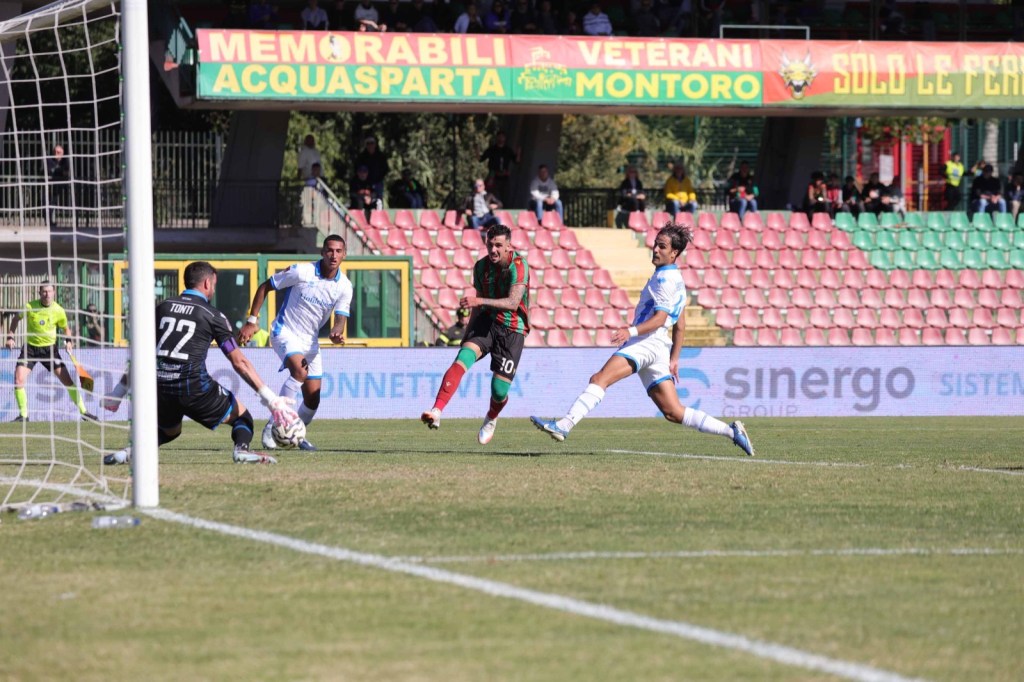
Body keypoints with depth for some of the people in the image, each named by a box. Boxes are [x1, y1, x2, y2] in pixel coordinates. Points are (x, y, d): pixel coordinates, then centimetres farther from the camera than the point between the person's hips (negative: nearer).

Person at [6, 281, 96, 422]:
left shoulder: (58, 311, -9)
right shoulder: (29, 307, -11)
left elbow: (65, 328, 10)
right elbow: (16, 319, 7)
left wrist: (68, 340, -9)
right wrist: (10, 337, -3)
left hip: (49, 348, 0)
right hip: (30, 348, 0)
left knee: (68, 381, -4)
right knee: (19, 380, -14)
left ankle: (83, 411, 8)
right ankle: (23, 415, 0)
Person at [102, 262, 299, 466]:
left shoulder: (163, 307, 15)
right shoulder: (212, 315, 4)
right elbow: (239, 362, 0)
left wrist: (120, 390, 26)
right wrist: (270, 399, 1)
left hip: (160, 388, 4)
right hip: (194, 386, -4)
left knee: (169, 430, 31)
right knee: (242, 417, 14)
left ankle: (133, 450, 2)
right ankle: (242, 448, -18)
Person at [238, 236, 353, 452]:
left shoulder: (344, 286, -6)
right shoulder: (302, 272, -17)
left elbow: (340, 319, -7)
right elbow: (264, 287, -8)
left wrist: (336, 333, -32)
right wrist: (252, 321, -11)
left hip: (310, 340, 5)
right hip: (285, 333, -5)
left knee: (312, 399, 3)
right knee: (300, 371, -33)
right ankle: (273, 425, -25)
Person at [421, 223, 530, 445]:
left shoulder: (518, 265, -16)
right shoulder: (481, 266, 2)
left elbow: (513, 302, -28)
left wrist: (480, 301, -39)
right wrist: (468, 332, 17)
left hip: (512, 330, -4)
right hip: (487, 322, 4)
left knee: (499, 391, -3)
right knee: (461, 360, -24)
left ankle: (491, 419, 33)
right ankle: (436, 412, -35)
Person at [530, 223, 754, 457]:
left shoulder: (666, 278, -8)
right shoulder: (675, 279, 23)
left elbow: (660, 318, -19)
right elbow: (679, 326, 27)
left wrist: (631, 331, -32)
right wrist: (674, 358, 28)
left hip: (647, 342, -10)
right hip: (656, 349, 10)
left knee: (599, 379, -21)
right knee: (674, 413, 5)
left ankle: (564, 425, -34)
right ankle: (731, 431, 4)